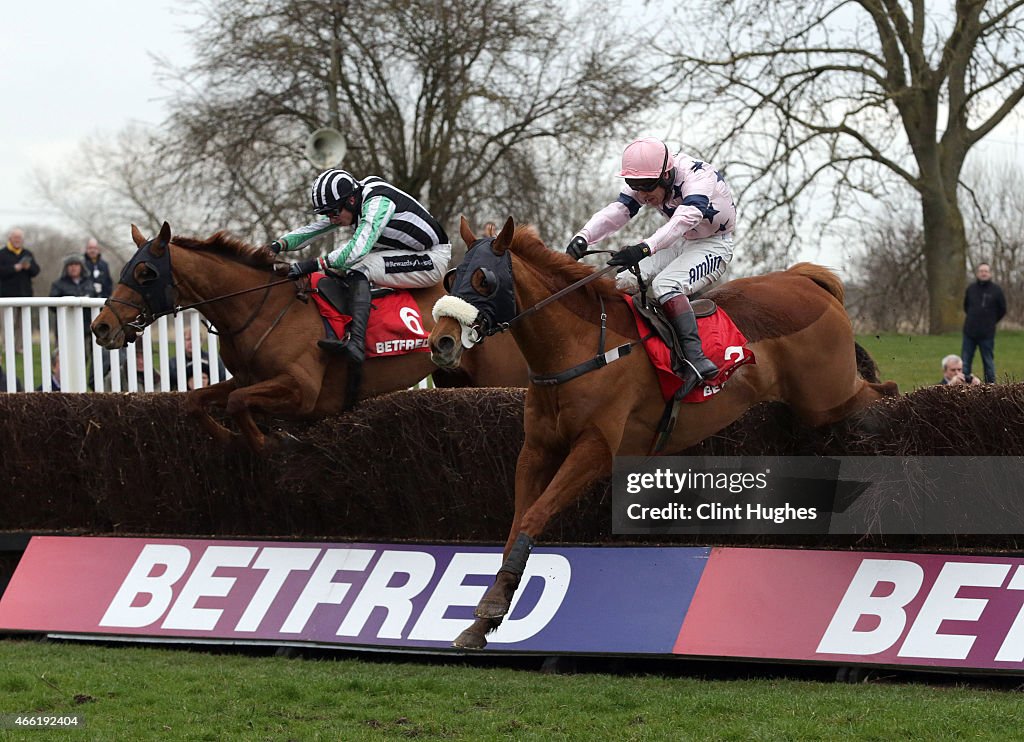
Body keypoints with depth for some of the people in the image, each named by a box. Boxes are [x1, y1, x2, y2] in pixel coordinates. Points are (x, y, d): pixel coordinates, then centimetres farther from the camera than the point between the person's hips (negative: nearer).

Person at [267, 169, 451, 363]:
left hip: (433, 258, -10)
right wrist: (277, 245, -15)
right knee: (341, 267, 4)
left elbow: (359, 249, -37)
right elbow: (312, 230, 1)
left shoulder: (378, 203, -26)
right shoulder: (346, 206, 2)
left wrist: (315, 264, -41)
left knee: (359, 268, -26)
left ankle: (355, 342, -40)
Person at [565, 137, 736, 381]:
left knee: (665, 284, -32)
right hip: (681, 243, 8)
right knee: (626, 280, -10)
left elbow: (685, 218, -47)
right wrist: (583, 237, -39)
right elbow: (616, 211, -20)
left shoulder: (698, 176, -31)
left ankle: (693, 353, -39)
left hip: (714, 245, -8)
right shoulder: (643, 184, -8)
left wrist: (645, 247, -61)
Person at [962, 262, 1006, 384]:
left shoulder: (996, 290, -4)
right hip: (969, 333, 3)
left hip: (987, 334, -3)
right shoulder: (971, 289, 5)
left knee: (988, 362, 3)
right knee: (965, 361, 6)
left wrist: (991, 322, 9)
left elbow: (1002, 310, 6)